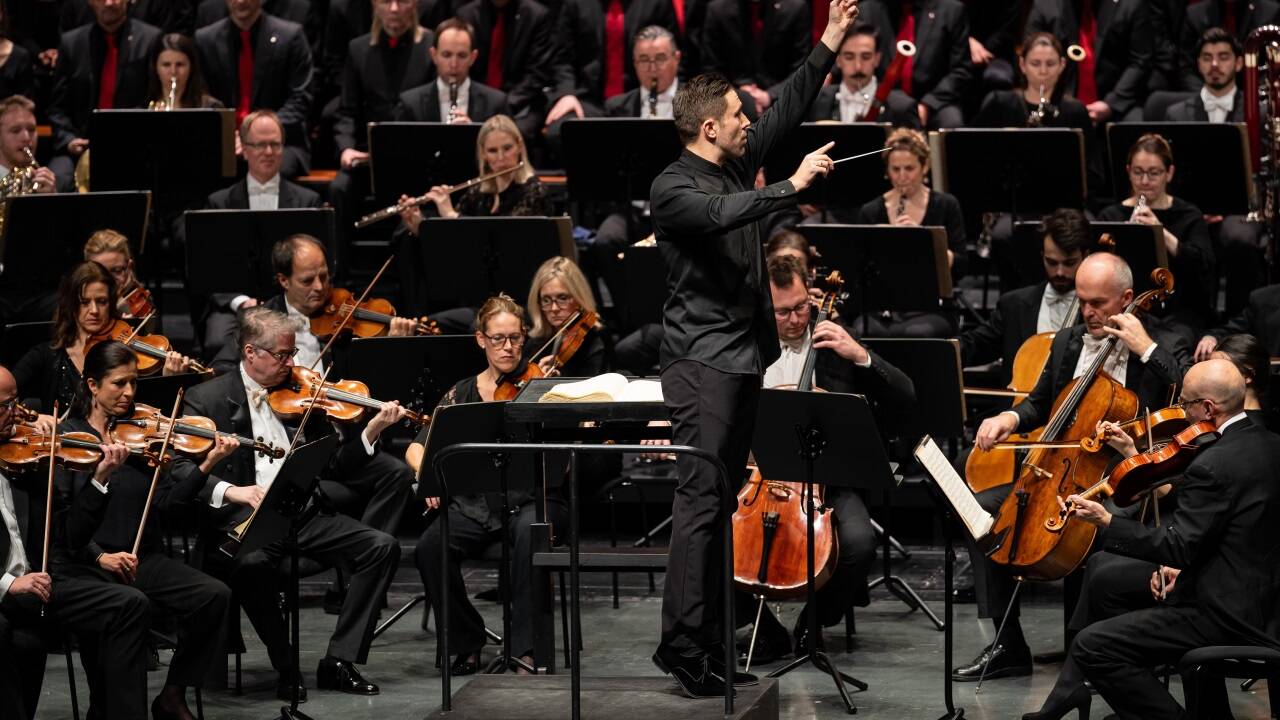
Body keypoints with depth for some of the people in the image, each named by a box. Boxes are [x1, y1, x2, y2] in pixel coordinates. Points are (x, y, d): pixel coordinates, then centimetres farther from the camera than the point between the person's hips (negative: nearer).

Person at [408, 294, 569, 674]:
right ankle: (465, 644, -6)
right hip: (476, 503, 2)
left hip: (532, 497, -2)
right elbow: (417, 449, 10)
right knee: (429, 548, -26)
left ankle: (526, 647, -26)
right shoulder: (463, 394, 12)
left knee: (530, 532, -37)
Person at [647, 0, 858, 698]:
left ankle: (707, 639, 9)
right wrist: (792, 186, -31)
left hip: (744, 354, 9)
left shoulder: (737, 165, 12)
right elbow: (722, 214, -31)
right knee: (699, 500, -13)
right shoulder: (673, 187, -11)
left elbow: (786, 110, 20)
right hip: (702, 359, -9)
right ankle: (683, 646, -14)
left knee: (722, 499, 8)